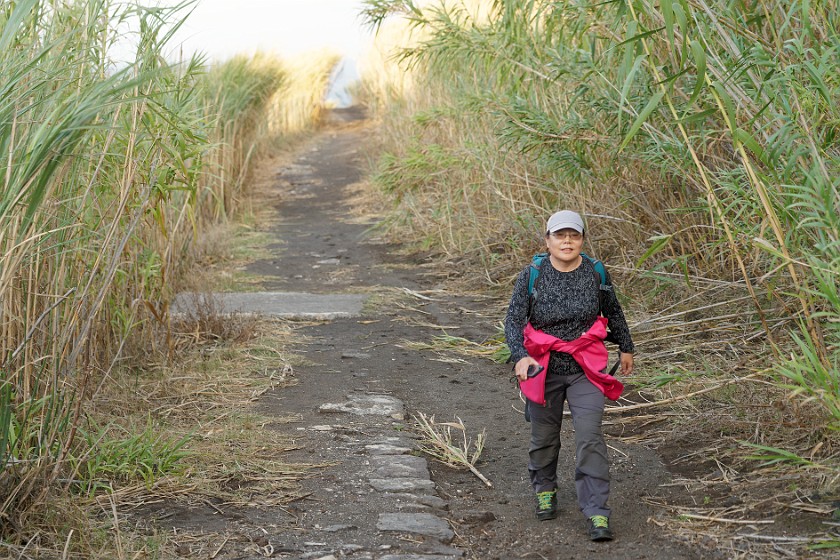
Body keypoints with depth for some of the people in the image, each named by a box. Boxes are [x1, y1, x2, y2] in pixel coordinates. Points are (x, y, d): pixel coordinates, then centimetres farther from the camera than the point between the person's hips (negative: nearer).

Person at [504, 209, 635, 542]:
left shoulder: (595, 274, -4)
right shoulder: (531, 277, -10)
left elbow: (613, 312, 13)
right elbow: (513, 320, -16)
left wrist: (625, 348, 23)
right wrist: (520, 356, -32)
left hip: (585, 368, 0)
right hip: (543, 368, 0)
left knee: (590, 438, -10)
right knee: (544, 436, 15)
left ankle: (596, 514, -8)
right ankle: (544, 491, 43)